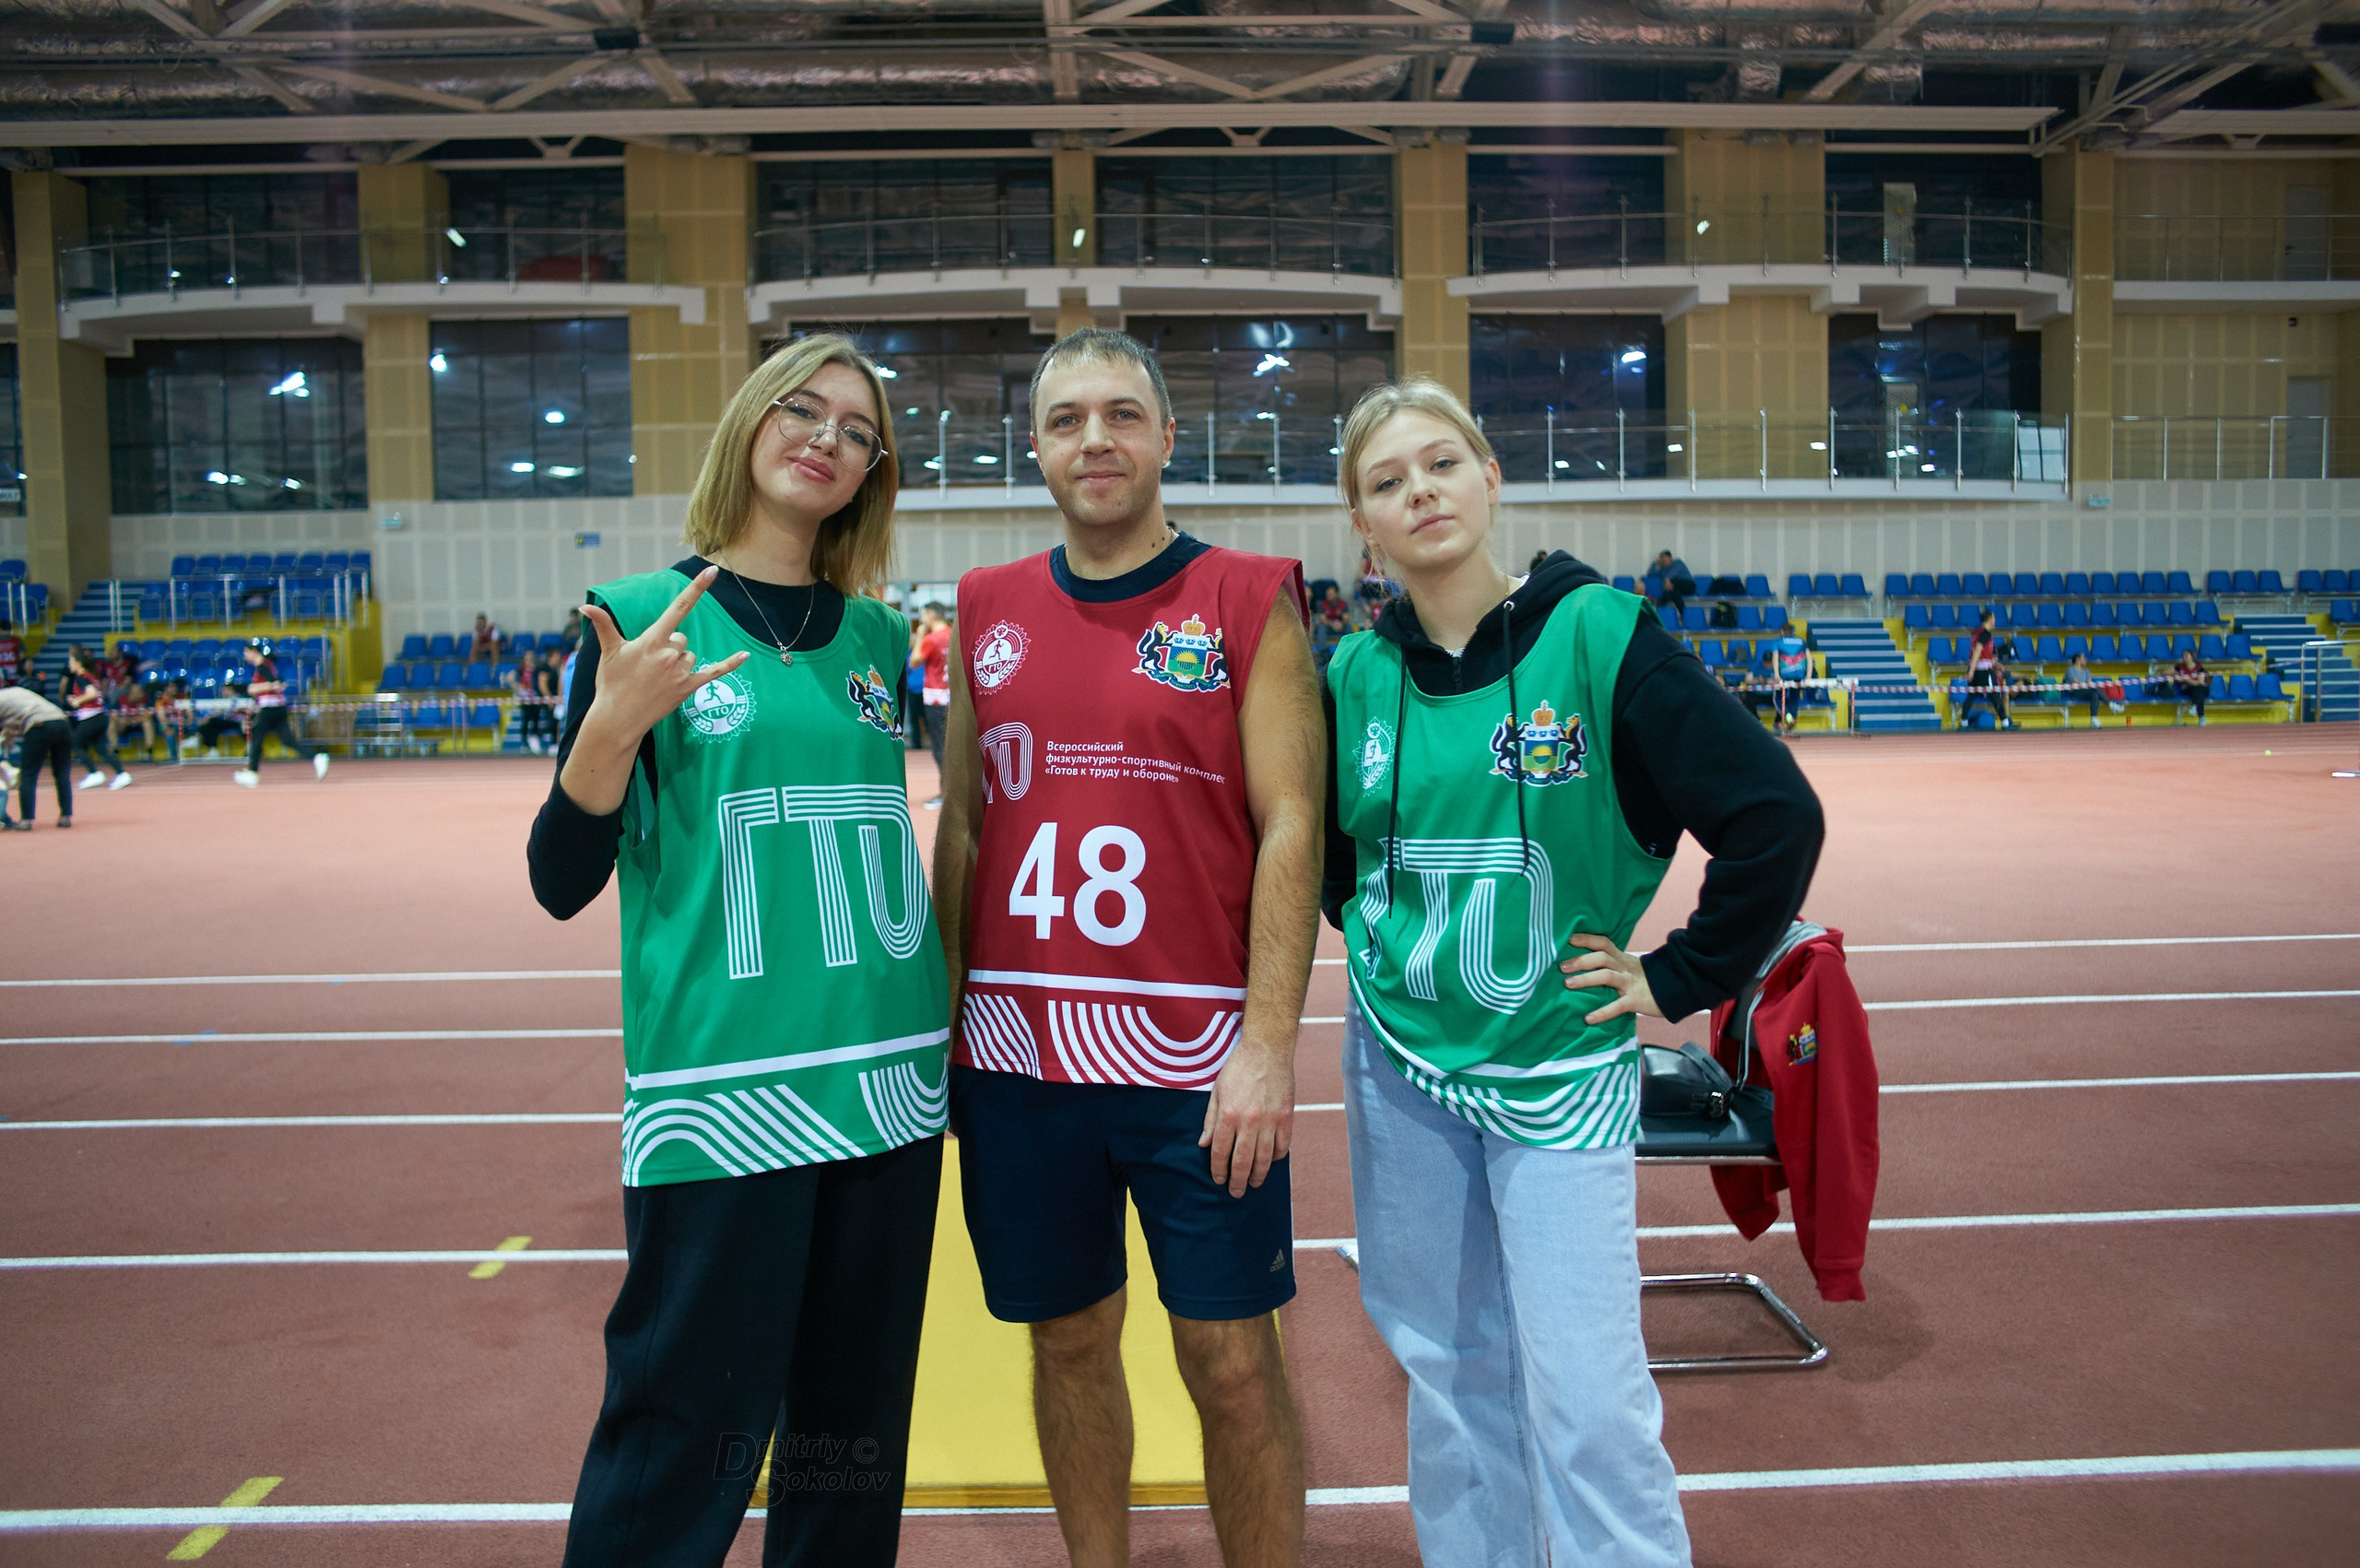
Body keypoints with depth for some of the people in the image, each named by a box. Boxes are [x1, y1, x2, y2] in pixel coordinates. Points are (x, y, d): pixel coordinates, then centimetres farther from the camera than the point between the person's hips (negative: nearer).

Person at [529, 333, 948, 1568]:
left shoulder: (876, 635, 9)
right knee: (686, 1438, 2)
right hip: (721, 1087, -4)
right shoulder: (644, 618, -3)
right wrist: (614, 724, -21)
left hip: (887, 1081, 5)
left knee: (855, 1430, 15)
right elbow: (562, 883, -6)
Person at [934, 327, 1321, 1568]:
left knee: (1230, 1359, 5)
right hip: (1017, 1049, 4)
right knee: (1069, 1340, 16)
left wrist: (1267, 1043, -13)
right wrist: (943, 1027, 9)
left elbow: (1291, 826, -6)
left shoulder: (1248, 600, -1)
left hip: (1197, 1058, -3)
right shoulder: (988, 609, 10)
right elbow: (960, 827, 13)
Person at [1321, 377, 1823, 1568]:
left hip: (1560, 1067, -3)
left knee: (1585, 1398, -2)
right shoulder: (1357, 672, 0)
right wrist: (1367, 934, 8)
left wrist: (1680, 980, -10)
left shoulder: (1595, 633, -13)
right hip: (1400, 1066, 4)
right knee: (1452, 1371, 15)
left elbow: (1776, 814, -13)